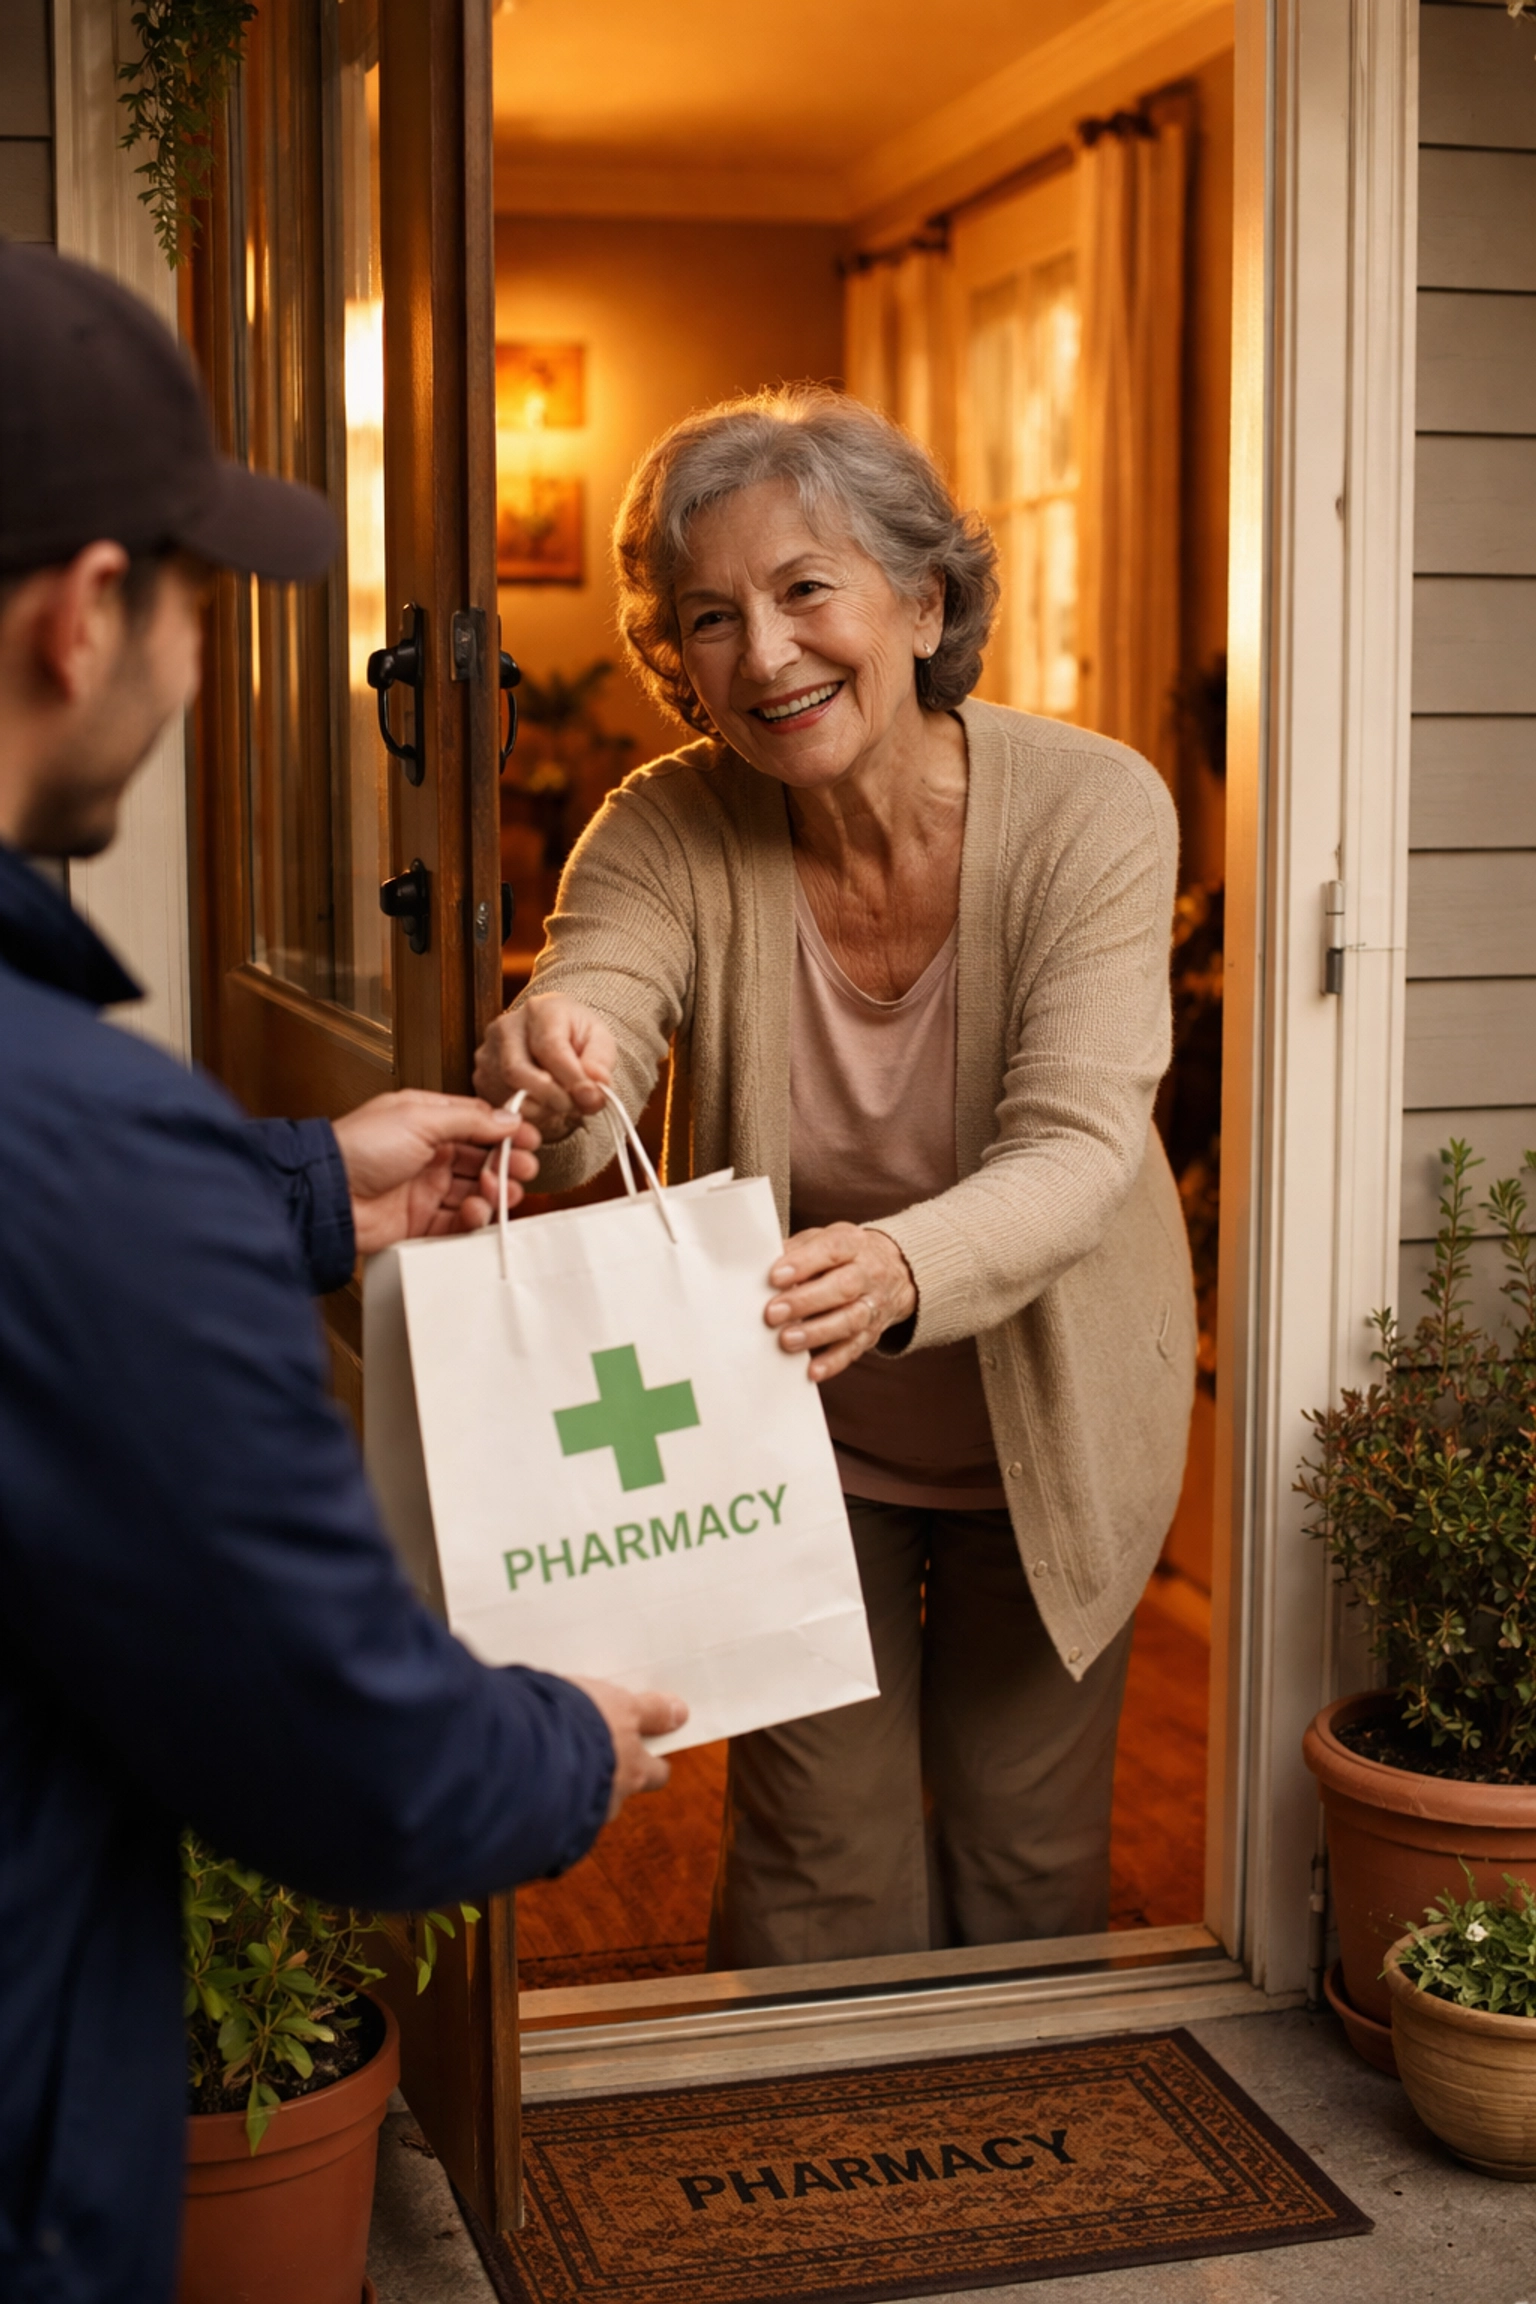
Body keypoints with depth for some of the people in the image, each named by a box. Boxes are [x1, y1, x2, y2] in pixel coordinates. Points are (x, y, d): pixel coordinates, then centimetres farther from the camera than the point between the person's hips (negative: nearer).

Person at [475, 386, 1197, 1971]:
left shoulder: (1092, 808, -22)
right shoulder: (667, 832, -17)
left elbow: (1079, 1148, -32)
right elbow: (581, 1040, -32)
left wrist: (903, 1270, -52)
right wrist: (544, 1069, -57)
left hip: (1048, 1424, 0)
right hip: (794, 1435, 0)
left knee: (1032, 1853, 15)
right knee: (822, 1865, 6)